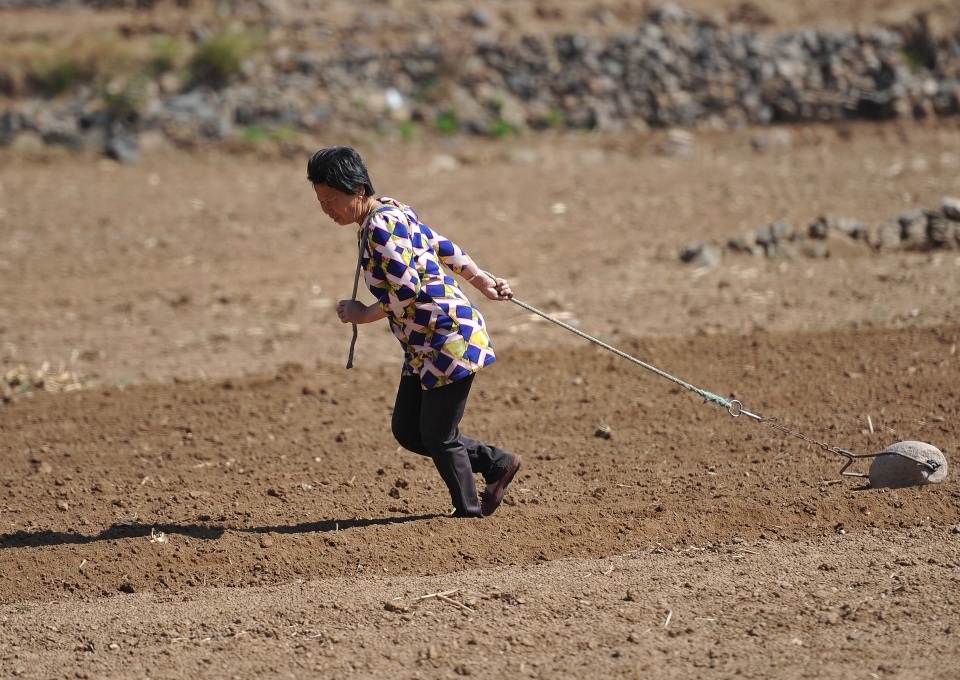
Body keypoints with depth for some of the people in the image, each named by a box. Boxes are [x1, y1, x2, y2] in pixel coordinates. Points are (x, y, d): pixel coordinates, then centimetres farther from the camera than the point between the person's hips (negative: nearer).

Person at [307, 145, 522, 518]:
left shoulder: (382, 227, -21)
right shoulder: (390, 211, 9)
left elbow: (406, 292, -25)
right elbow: (441, 247, 18)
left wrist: (364, 314, -10)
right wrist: (482, 281, 26)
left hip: (449, 339, -10)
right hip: (423, 346, 10)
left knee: (438, 438, -1)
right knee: (407, 431, 11)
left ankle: (469, 513, 16)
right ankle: (497, 463, 25)